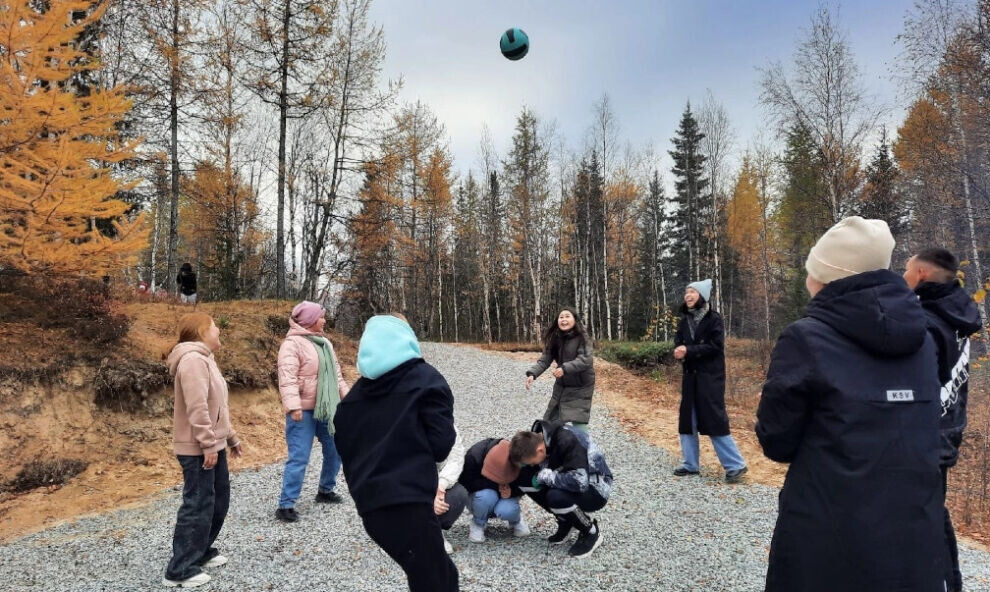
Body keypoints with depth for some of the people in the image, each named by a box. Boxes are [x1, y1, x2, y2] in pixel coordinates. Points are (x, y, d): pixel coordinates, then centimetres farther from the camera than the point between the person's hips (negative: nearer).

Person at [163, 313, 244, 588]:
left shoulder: (204, 359, 16)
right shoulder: (193, 360, -18)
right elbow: (197, 408, -25)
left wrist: (231, 438, 22)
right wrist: (208, 444, -23)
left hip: (213, 445, 11)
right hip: (198, 449, -10)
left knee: (218, 501, 18)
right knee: (198, 506, -3)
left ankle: (202, 552, 32)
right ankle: (180, 570, 8)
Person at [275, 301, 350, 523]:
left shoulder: (324, 342, 13)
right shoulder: (293, 343, -13)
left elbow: (336, 372, 20)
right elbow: (287, 377, -22)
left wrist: (345, 394, 16)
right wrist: (293, 405, -30)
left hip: (326, 408, 8)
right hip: (304, 411, -8)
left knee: (335, 451, 16)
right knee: (299, 458, -8)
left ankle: (326, 491, 35)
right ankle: (286, 505, 2)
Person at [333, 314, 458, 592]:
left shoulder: (355, 392, 14)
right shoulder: (425, 379, -1)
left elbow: (345, 449, 15)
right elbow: (441, 443, -7)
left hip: (370, 506, 7)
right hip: (409, 504, -7)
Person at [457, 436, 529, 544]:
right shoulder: (473, 457, -31)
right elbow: (466, 482, -28)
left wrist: (511, 491, -32)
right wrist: (496, 486, -34)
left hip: (506, 492, 1)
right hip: (479, 492, -1)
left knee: (506, 511, -32)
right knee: (486, 496, -37)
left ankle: (516, 519, 6)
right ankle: (478, 524, -5)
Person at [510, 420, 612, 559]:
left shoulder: (567, 441, -32)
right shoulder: (536, 439, -10)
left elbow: (580, 482, -40)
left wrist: (546, 476, -28)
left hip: (596, 488, -7)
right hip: (569, 482, 7)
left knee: (555, 497, -34)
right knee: (525, 478, -11)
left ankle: (591, 533, -6)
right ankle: (565, 521, 6)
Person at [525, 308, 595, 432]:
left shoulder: (582, 338, -16)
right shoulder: (555, 339, 0)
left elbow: (586, 360, -26)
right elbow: (545, 359, -4)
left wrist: (565, 368, -37)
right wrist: (532, 374, -20)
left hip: (580, 387, -6)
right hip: (561, 386, 6)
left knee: (578, 423, -10)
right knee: (551, 421, 12)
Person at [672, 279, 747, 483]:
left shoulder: (714, 319, -6)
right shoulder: (684, 321, 10)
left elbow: (716, 346, -15)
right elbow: (678, 344, 5)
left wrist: (689, 351, -21)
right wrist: (679, 351, -18)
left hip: (710, 377, -6)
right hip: (690, 377, 6)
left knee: (715, 420, -7)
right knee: (687, 420, 8)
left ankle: (736, 465, 4)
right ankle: (691, 464, 18)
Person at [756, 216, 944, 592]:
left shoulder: (806, 339, -14)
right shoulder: (920, 337, 3)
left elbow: (776, 443, -8)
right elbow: (920, 430, 14)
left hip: (830, 541, -5)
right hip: (918, 539, 5)